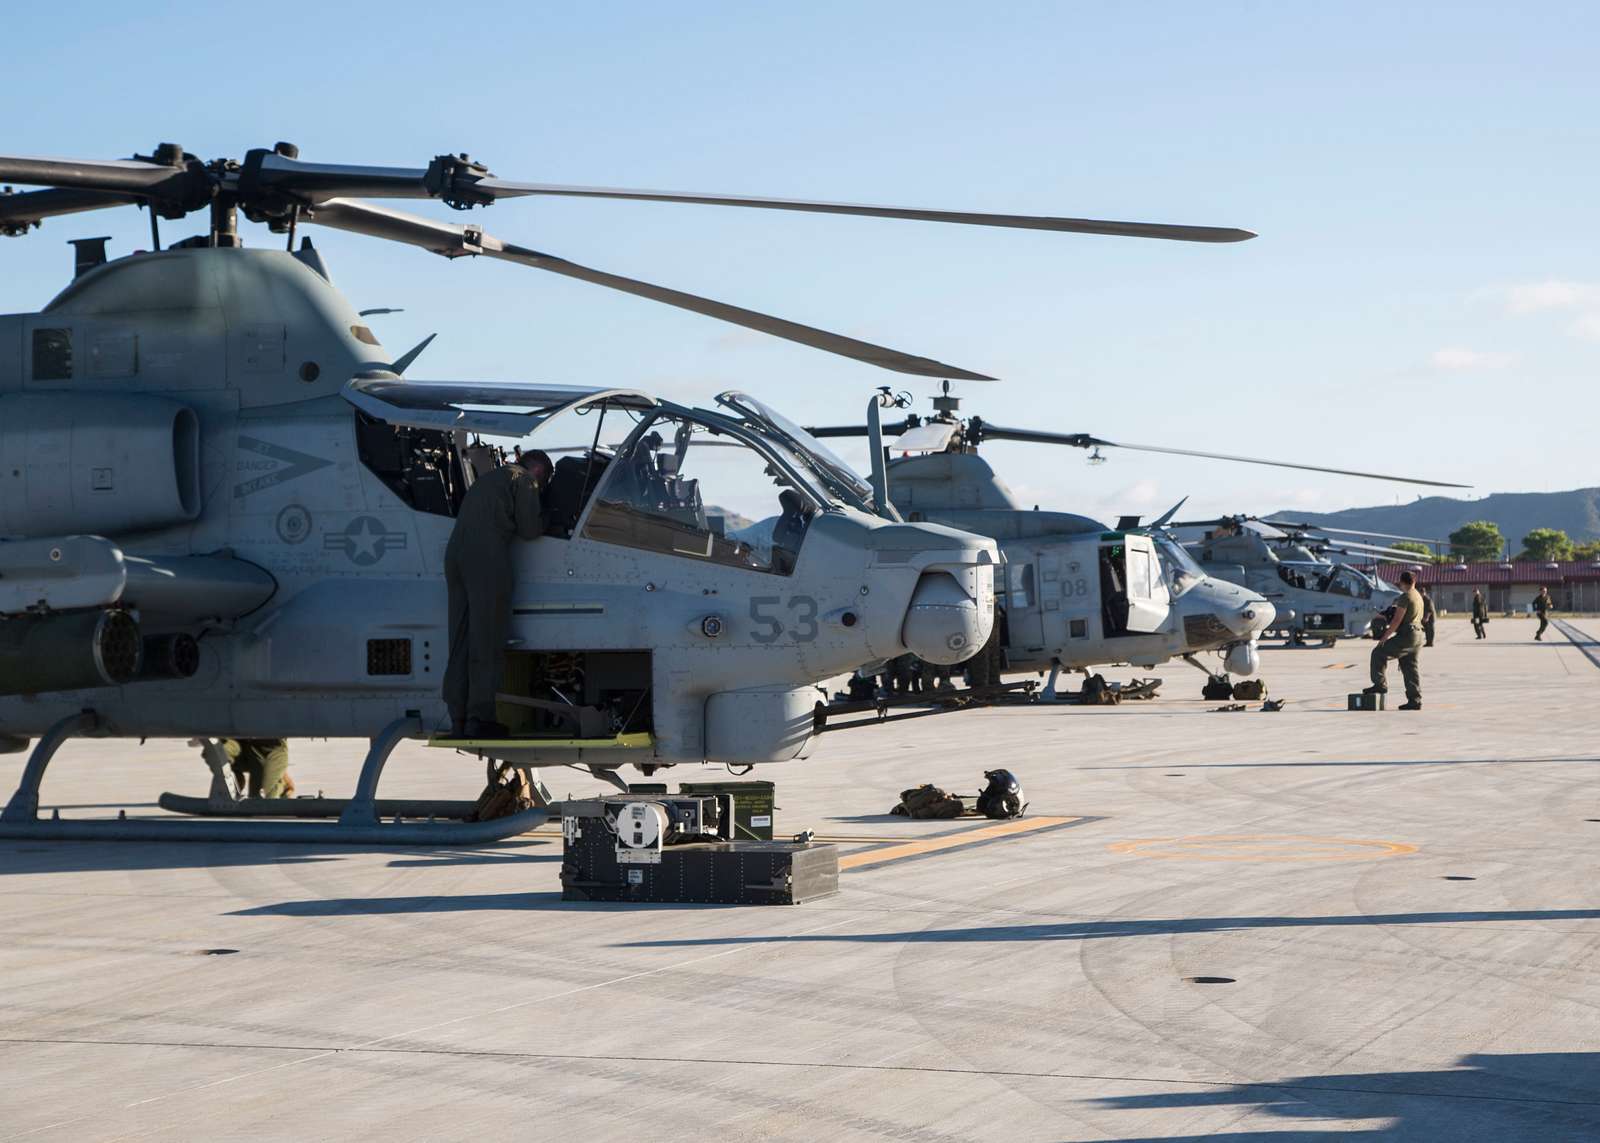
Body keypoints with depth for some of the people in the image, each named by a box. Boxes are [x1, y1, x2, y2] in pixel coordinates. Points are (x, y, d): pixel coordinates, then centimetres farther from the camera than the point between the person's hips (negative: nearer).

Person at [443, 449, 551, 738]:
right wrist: (543, 521, 19)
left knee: (460, 641, 8)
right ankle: (479, 719, -7)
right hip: (487, 558, -8)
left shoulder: (488, 478, 31)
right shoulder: (524, 479, 7)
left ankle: (458, 719, 7)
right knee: (486, 641, -5)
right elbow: (529, 529, 0)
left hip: (455, 554, 8)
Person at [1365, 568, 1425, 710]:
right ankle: (1415, 700, 6)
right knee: (1410, 667, 9)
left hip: (1406, 635, -9)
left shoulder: (1405, 597, -12)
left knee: (1379, 654, -3)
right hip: (1417, 635, 9)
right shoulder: (1418, 597, 19)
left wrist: (1384, 637, -13)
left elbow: (1397, 620, -17)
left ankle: (1380, 684, -8)